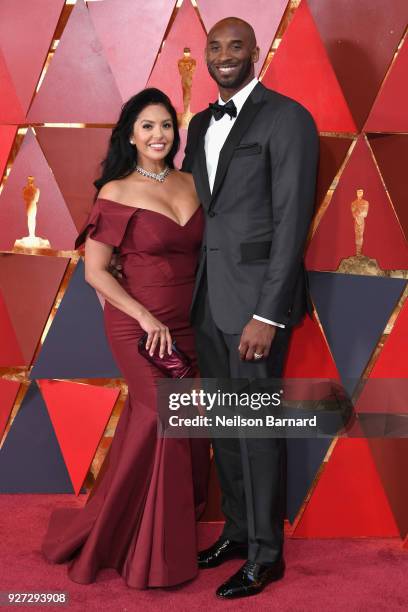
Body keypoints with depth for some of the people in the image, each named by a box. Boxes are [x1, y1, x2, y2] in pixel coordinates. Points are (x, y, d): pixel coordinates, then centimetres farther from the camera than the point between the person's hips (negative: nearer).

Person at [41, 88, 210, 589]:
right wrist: (146, 318, -16)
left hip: (185, 324, 5)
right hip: (137, 326, -5)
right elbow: (95, 271, -9)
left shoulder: (190, 183, 7)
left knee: (150, 424, 10)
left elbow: (201, 251, 12)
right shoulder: (116, 192, -7)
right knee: (163, 417, -6)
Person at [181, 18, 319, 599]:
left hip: (255, 299, -7)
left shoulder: (287, 118, -7)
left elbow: (292, 221, -13)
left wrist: (268, 315, -17)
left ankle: (265, 556, 18)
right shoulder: (200, 124, 15)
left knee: (258, 430, 2)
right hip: (207, 299, 7)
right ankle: (237, 531, 33)